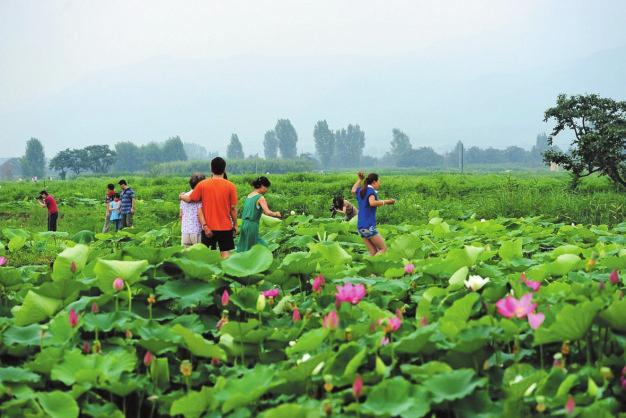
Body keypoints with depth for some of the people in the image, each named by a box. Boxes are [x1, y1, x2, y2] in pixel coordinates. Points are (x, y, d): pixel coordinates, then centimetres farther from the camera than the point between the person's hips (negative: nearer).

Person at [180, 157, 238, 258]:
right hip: (225, 227, -1)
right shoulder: (230, 186, -6)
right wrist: (235, 224, 9)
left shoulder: (202, 184, -3)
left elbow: (189, 199, 8)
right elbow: (233, 208, -4)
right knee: (225, 254, 2)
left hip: (208, 228, 1)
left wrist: (181, 196, 30)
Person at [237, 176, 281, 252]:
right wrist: (275, 214, -2)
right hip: (252, 225, -8)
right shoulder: (260, 198, -10)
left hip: (244, 223, 8)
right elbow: (267, 212, -21)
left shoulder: (249, 196, 13)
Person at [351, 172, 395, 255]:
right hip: (369, 226, -8)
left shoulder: (360, 190, 14)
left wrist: (360, 180, 43)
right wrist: (385, 202, -21)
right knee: (383, 249, -4)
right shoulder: (371, 190, -10)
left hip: (360, 226, 8)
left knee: (373, 252, 6)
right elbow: (372, 203, -30)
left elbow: (353, 191, 38)